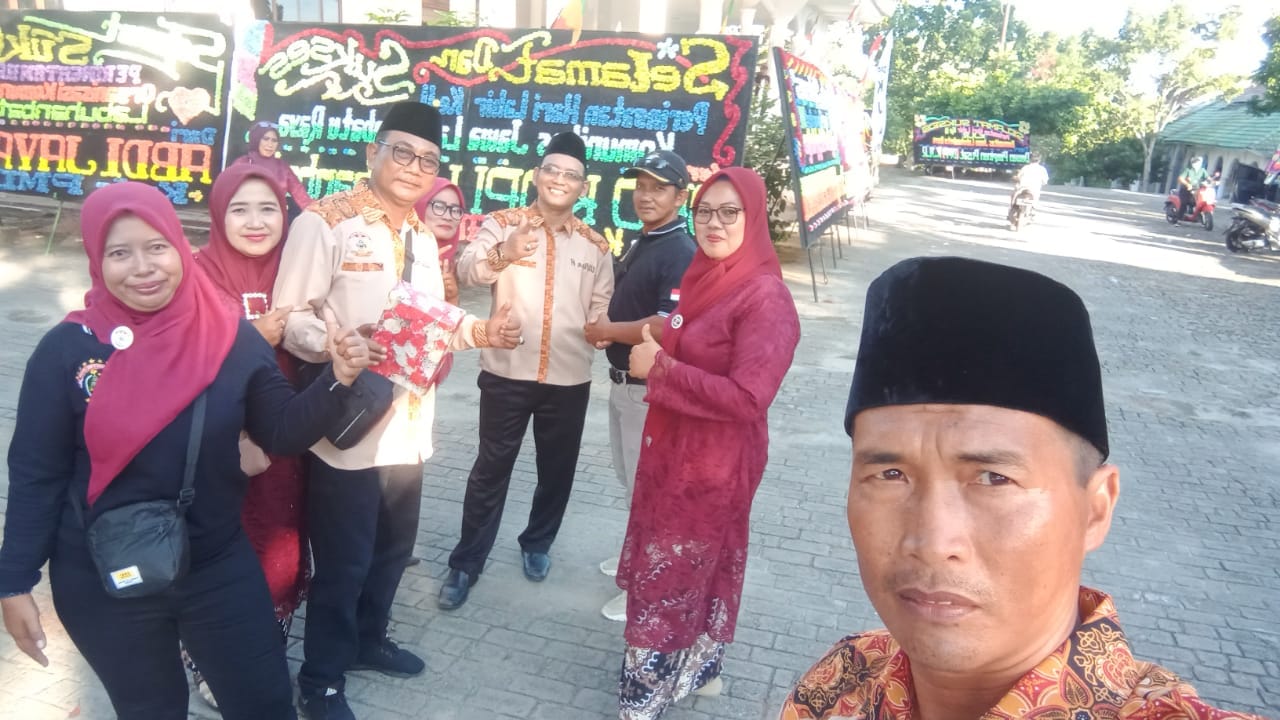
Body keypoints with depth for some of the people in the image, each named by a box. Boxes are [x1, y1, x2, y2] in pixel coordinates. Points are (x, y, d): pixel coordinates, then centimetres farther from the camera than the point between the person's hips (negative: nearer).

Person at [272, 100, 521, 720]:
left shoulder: (422, 237, 14)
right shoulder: (324, 222, -12)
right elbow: (290, 318, -15)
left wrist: (479, 331, 0)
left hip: (406, 424, 8)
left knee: (392, 548, 21)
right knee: (343, 561, 6)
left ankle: (367, 640, 45)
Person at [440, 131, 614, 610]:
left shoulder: (595, 246, 8)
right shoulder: (503, 225, -2)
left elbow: (602, 309, 11)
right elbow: (466, 271, -19)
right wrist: (502, 255, -41)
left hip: (570, 378, 3)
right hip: (507, 372, -3)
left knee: (557, 470, 15)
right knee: (491, 469, 5)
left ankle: (537, 544, 37)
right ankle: (465, 564, 18)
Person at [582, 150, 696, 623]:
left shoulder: (681, 254, -20)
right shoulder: (638, 243, 11)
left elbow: (668, 327, -30)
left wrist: (608, 331, -17)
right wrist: (604, 329, 1)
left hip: (651, 389, -10)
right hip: (622, 382, 10)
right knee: (632, 480, 23)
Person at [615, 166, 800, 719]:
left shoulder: (765, 297, -22)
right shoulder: (703, 277, 5)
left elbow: (746, 398, -29)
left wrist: (659, 368, -23)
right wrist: (653, 342, 5)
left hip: (714, 463, -8)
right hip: (677, 450, 9)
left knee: (670, 577, 5)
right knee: (692, 569, 22)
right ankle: (697, 668, 41)